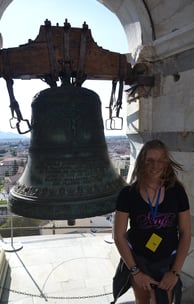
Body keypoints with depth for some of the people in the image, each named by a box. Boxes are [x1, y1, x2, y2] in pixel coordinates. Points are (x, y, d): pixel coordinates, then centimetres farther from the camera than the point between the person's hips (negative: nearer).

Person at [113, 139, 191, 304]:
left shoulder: (177, 192, -12)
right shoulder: (128, 193, -17)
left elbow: (185, 234, -6)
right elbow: (119, 236, -12)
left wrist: (175, 271, -8)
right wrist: (135, 271, -10)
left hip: (168, 261, 1)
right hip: (138, 259, 0)